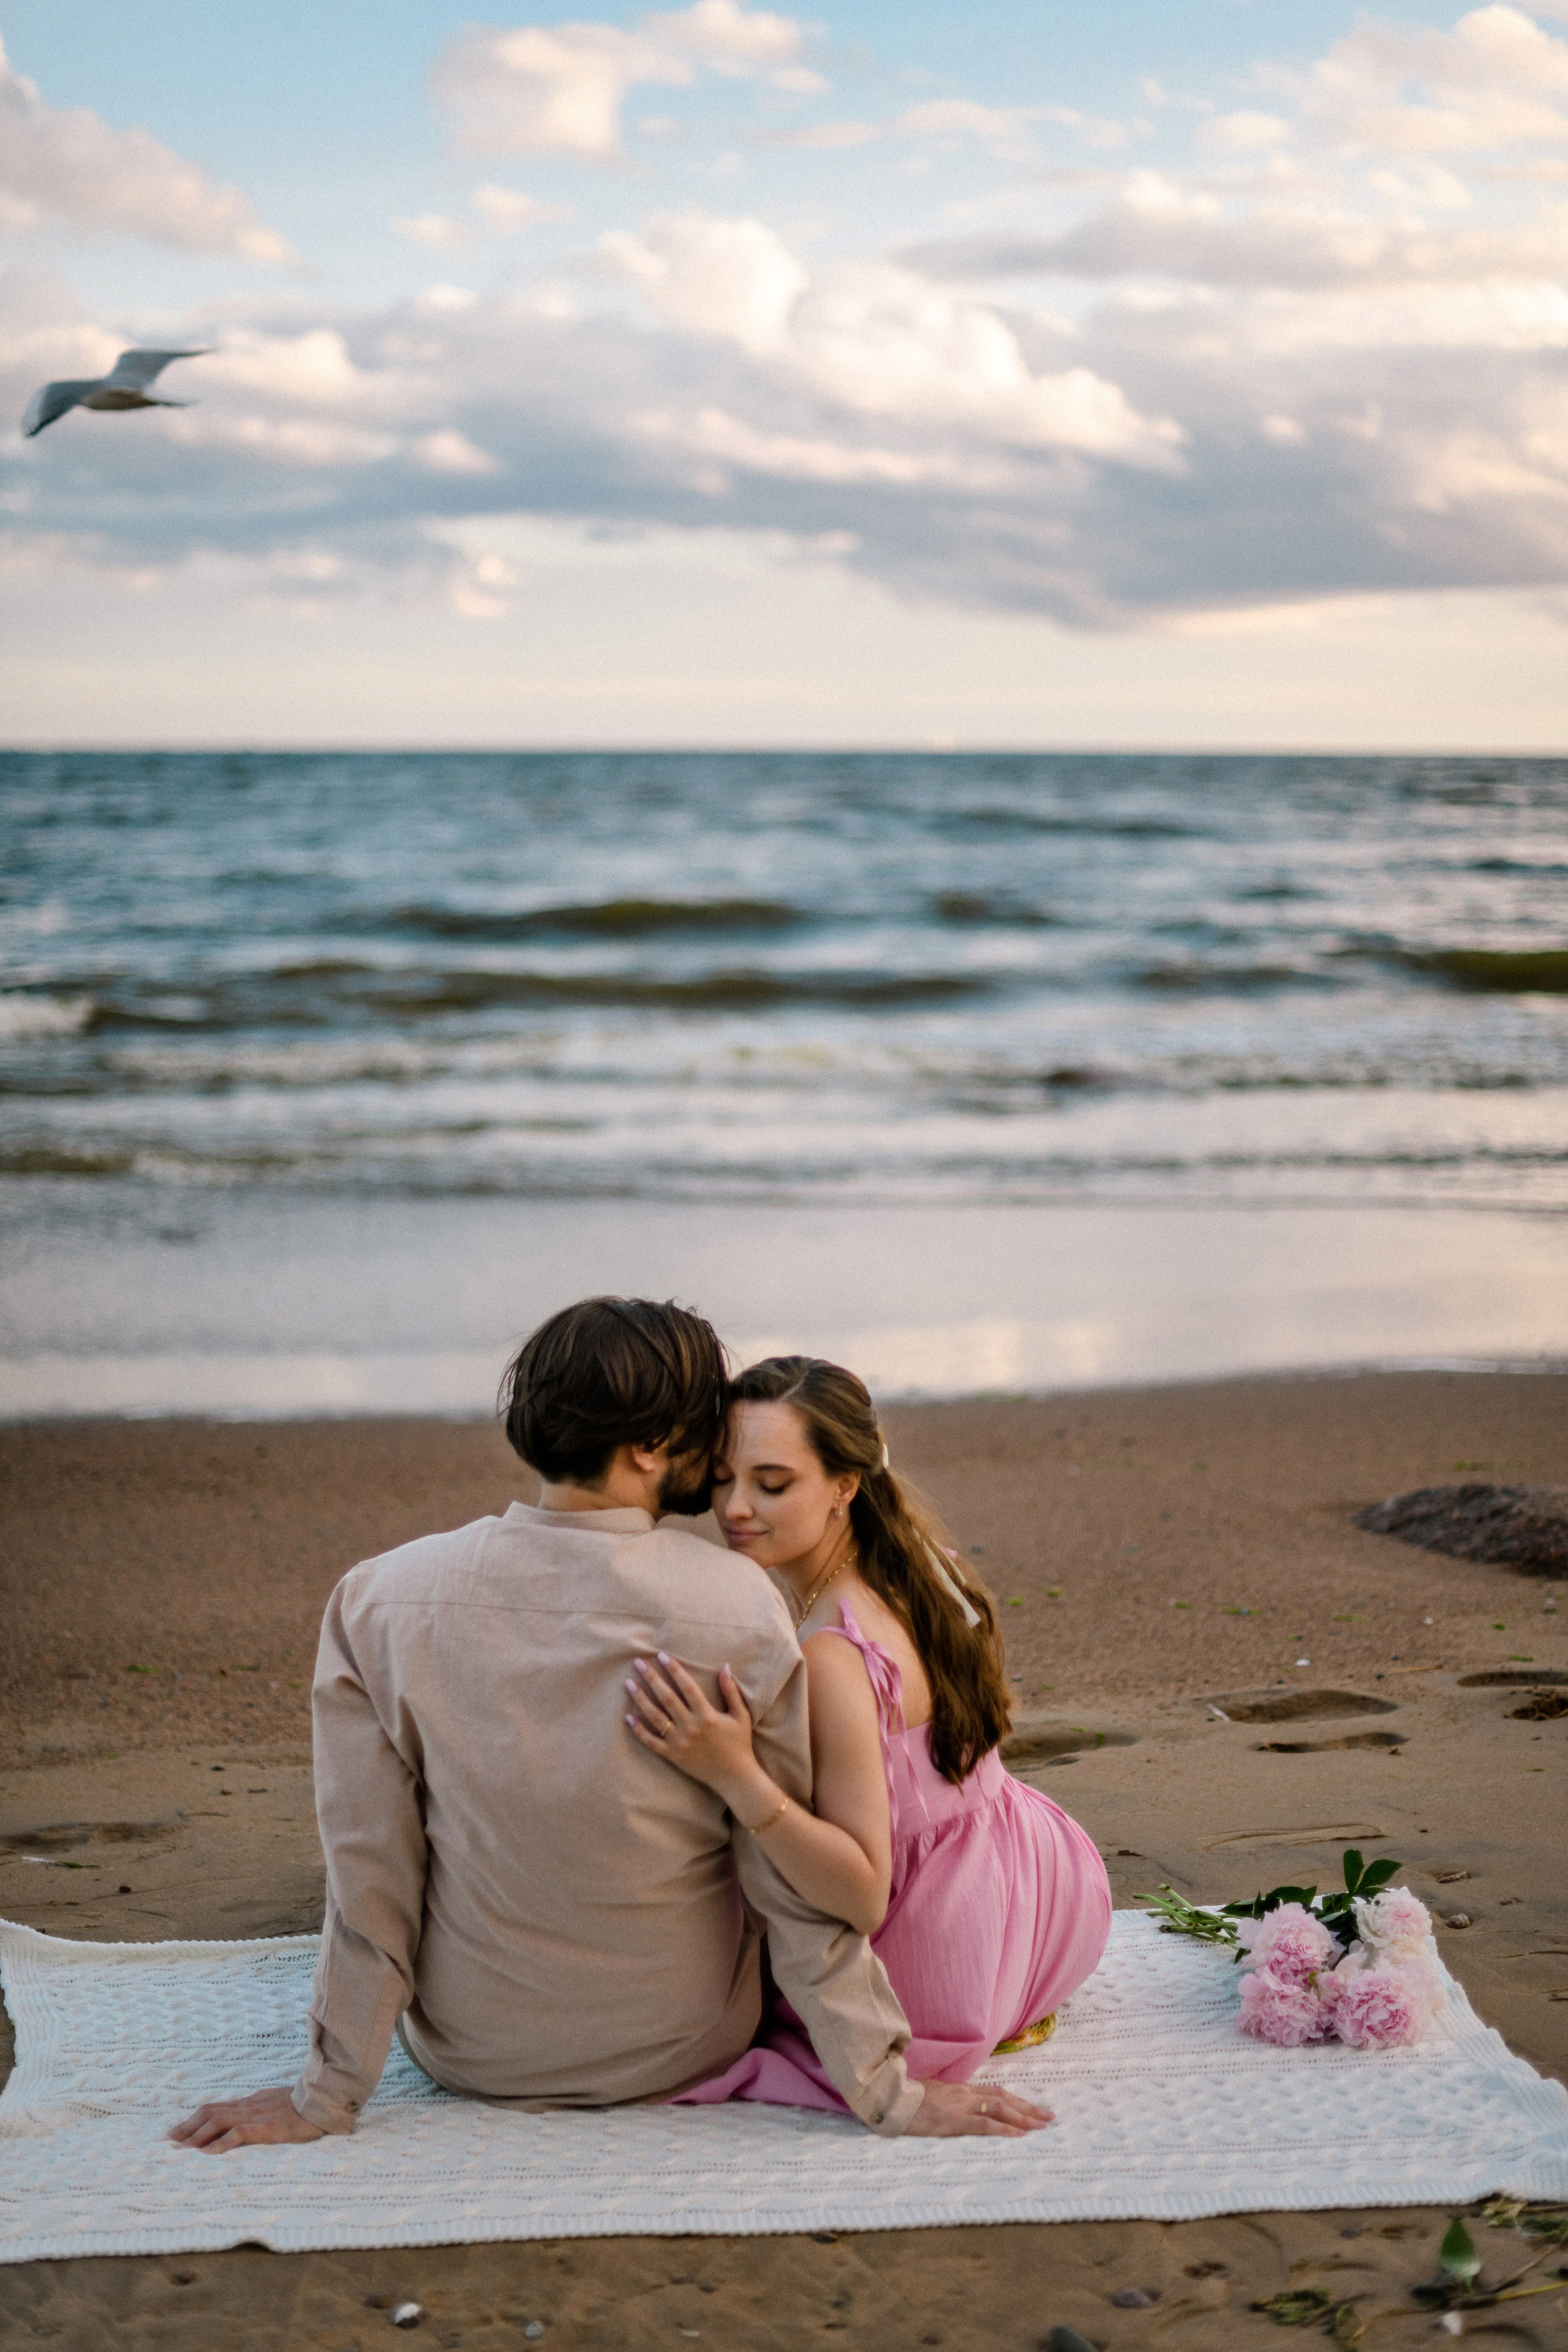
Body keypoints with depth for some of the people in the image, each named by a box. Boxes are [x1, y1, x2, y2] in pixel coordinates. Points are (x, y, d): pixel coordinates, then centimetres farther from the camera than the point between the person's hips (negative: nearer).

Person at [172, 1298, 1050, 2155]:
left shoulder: (379, 1600, -18)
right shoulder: (740, 1609, -22)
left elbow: (370, 1872, -12)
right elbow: (798, 1888, -16)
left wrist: (329, 2093, -1)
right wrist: (887, 2092, -6)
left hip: (468, 2055, 1)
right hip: (677, 2053, -1)